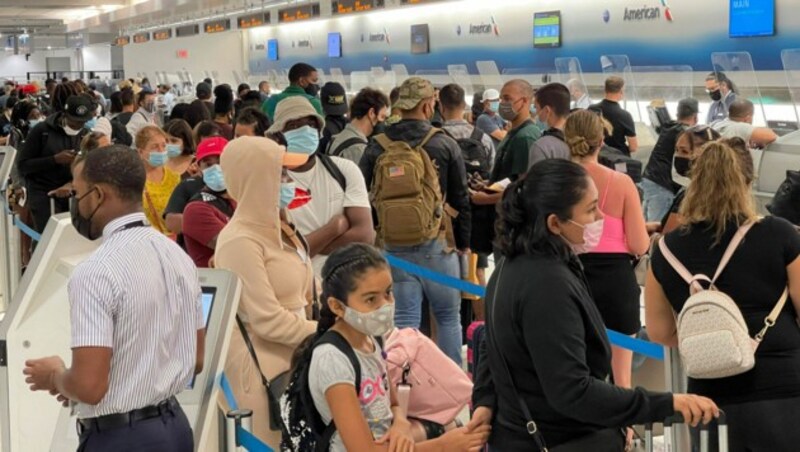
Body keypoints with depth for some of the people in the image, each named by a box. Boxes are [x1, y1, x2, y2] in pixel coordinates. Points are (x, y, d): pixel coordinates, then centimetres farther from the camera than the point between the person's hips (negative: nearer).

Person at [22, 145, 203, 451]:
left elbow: (89, 386, -22)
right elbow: (196, 359, 11)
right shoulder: (178, 255, 4)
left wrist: (54, 375, -3)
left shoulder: (96, 271, -19)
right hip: (174, 426, 7)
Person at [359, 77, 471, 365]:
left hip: (393, 245, 2)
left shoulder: (377, 148, 2)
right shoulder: (445, 145, -4)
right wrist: (463, 242, 11)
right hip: (436, 244, -2)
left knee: (405, 320, 6)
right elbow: (460, 199, 0)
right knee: (448, 317, 11)